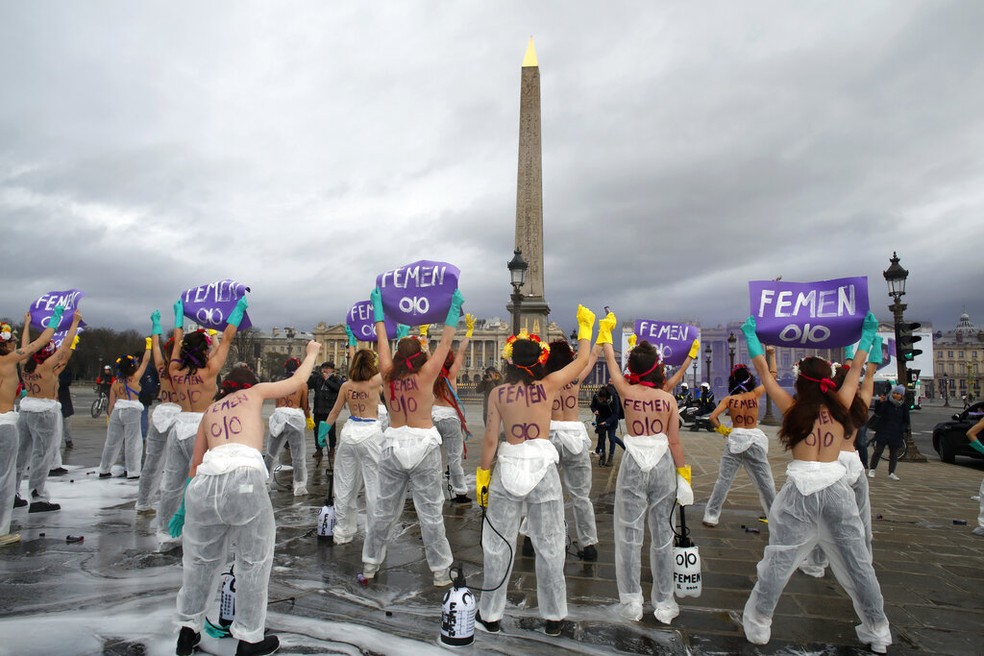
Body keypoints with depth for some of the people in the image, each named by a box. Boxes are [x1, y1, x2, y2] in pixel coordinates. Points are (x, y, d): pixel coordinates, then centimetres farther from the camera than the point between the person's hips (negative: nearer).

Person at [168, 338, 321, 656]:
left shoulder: (210, 410, 29)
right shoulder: (254, 392, 19)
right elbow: (297, 382, 30)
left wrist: (184, 505, 40)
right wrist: (312, 353, 47)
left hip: (205, 482, 5)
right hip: (244, 477, -4)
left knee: (200, 558, 25)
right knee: (254, 560, 13)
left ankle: (188, 630, 38)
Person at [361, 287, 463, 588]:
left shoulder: (388, 375, -2)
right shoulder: (426, 375, -10)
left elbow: (381, 340, 9)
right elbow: (445, 343, -3)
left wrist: (378, 307, 19)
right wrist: (455, 309, 4)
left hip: (393, 446, 3)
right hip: (423, 446, -3)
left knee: (384, 510, 15)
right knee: (430, 512, 5)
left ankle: (369, 565, 27)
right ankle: (440, 572, 15)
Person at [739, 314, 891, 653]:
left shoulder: (792, 407, -4)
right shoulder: (840, 406, 2)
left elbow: (764, 373, 3)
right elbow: (855, 371, 16)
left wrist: (750, 335, 11)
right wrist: (868, 334, 28)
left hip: (800, 490, -2)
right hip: (835, 488, 3)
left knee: (777, 561, 6)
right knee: (856, 563, 15)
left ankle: (758, 625, 15)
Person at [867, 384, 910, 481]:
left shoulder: (904, 407, 6)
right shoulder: (886, 403, -2)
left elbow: (906, 421, 11)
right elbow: (878, 413, -14)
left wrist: (902, 429, -5)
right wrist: (880, 402, -27)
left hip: (896, 434, 3)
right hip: (883, 432, -2)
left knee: (894, 454, 7)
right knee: (877, 451, -3)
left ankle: (891, 473, 16)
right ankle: (872, 469, 8)